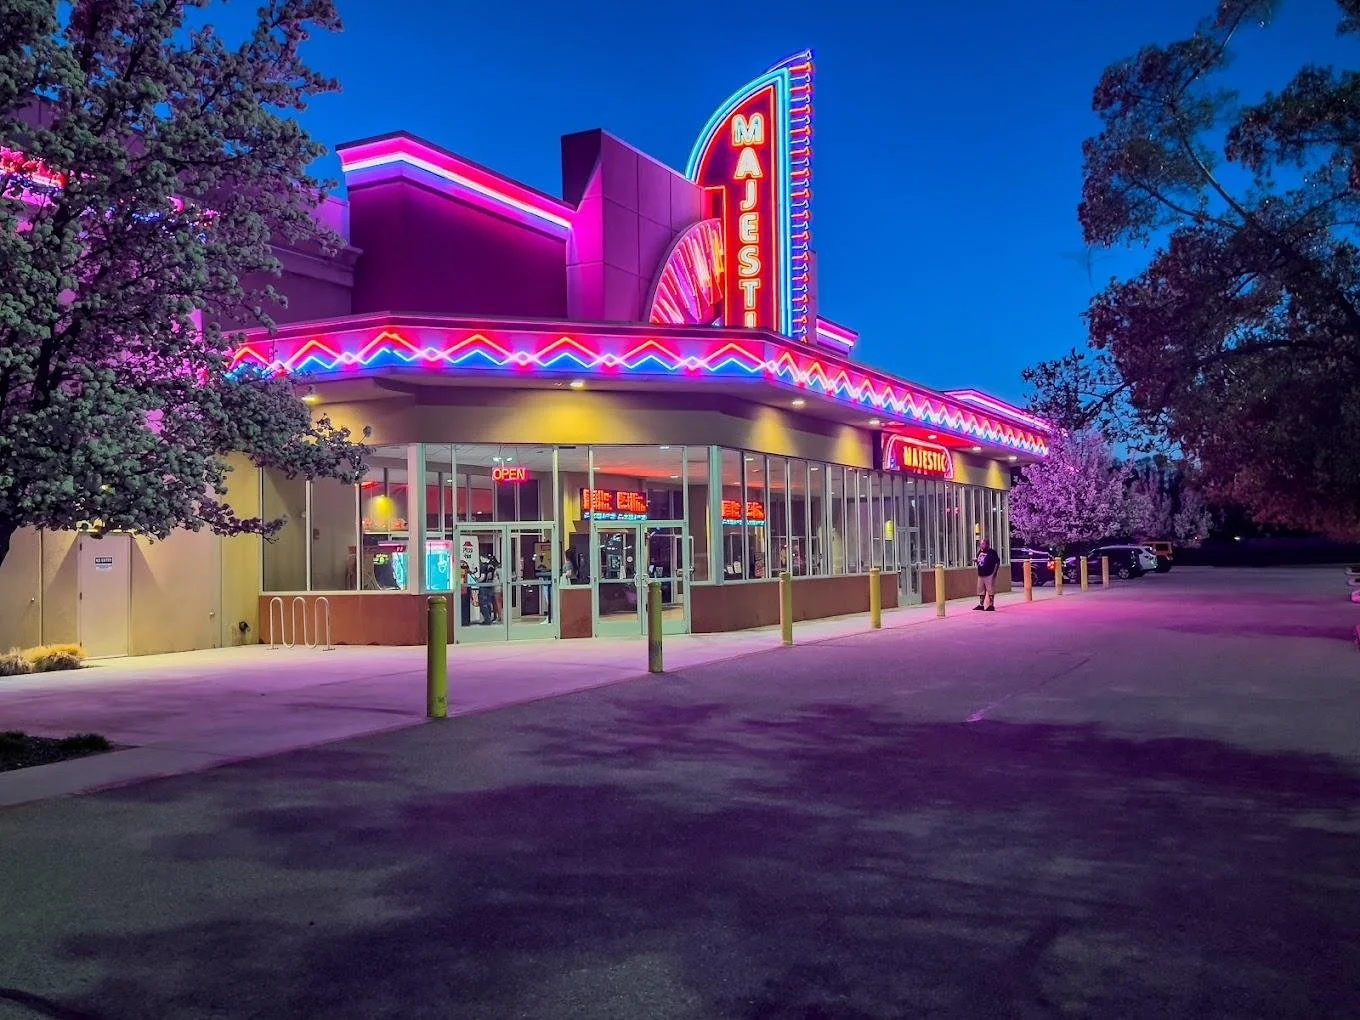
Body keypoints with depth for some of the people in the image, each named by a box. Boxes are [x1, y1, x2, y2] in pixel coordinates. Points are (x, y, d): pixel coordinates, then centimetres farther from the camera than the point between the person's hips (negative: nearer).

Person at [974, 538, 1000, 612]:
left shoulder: (992, 552, -9)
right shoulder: (980, 552, 12)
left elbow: (997, 562, -10)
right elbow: (978, 561, 27)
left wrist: (994, 572, -13)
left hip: (989, 575, -8)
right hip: (981, 575, 8)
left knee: (990, 591, -4)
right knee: (981, 591, 12)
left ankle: (991, 605, 0)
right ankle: (981, 605, 19)